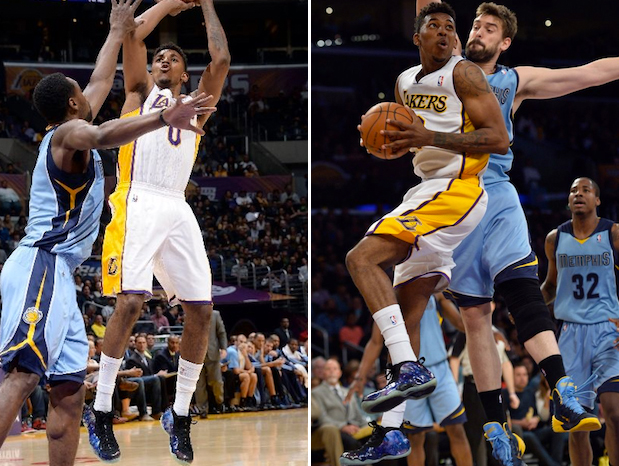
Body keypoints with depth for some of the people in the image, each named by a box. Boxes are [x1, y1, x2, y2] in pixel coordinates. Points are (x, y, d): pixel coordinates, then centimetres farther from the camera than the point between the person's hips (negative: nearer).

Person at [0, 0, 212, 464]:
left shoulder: (70, 133, 24)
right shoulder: (69, 132, -4)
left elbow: (101, 82, 41)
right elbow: (105, 135, -29)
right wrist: (162, 118, -42)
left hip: (56, 277, 11)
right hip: (40, 268, -11)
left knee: (69, 391, 4)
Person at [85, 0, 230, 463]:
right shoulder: (142, 92, 17)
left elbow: (221, 60, 10)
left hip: (178, 210, 5)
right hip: (139, 203, -5)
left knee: (201, 309, -2)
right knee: (131, 302, -19)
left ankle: (180, 415, 10)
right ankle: (101, 412, -11)